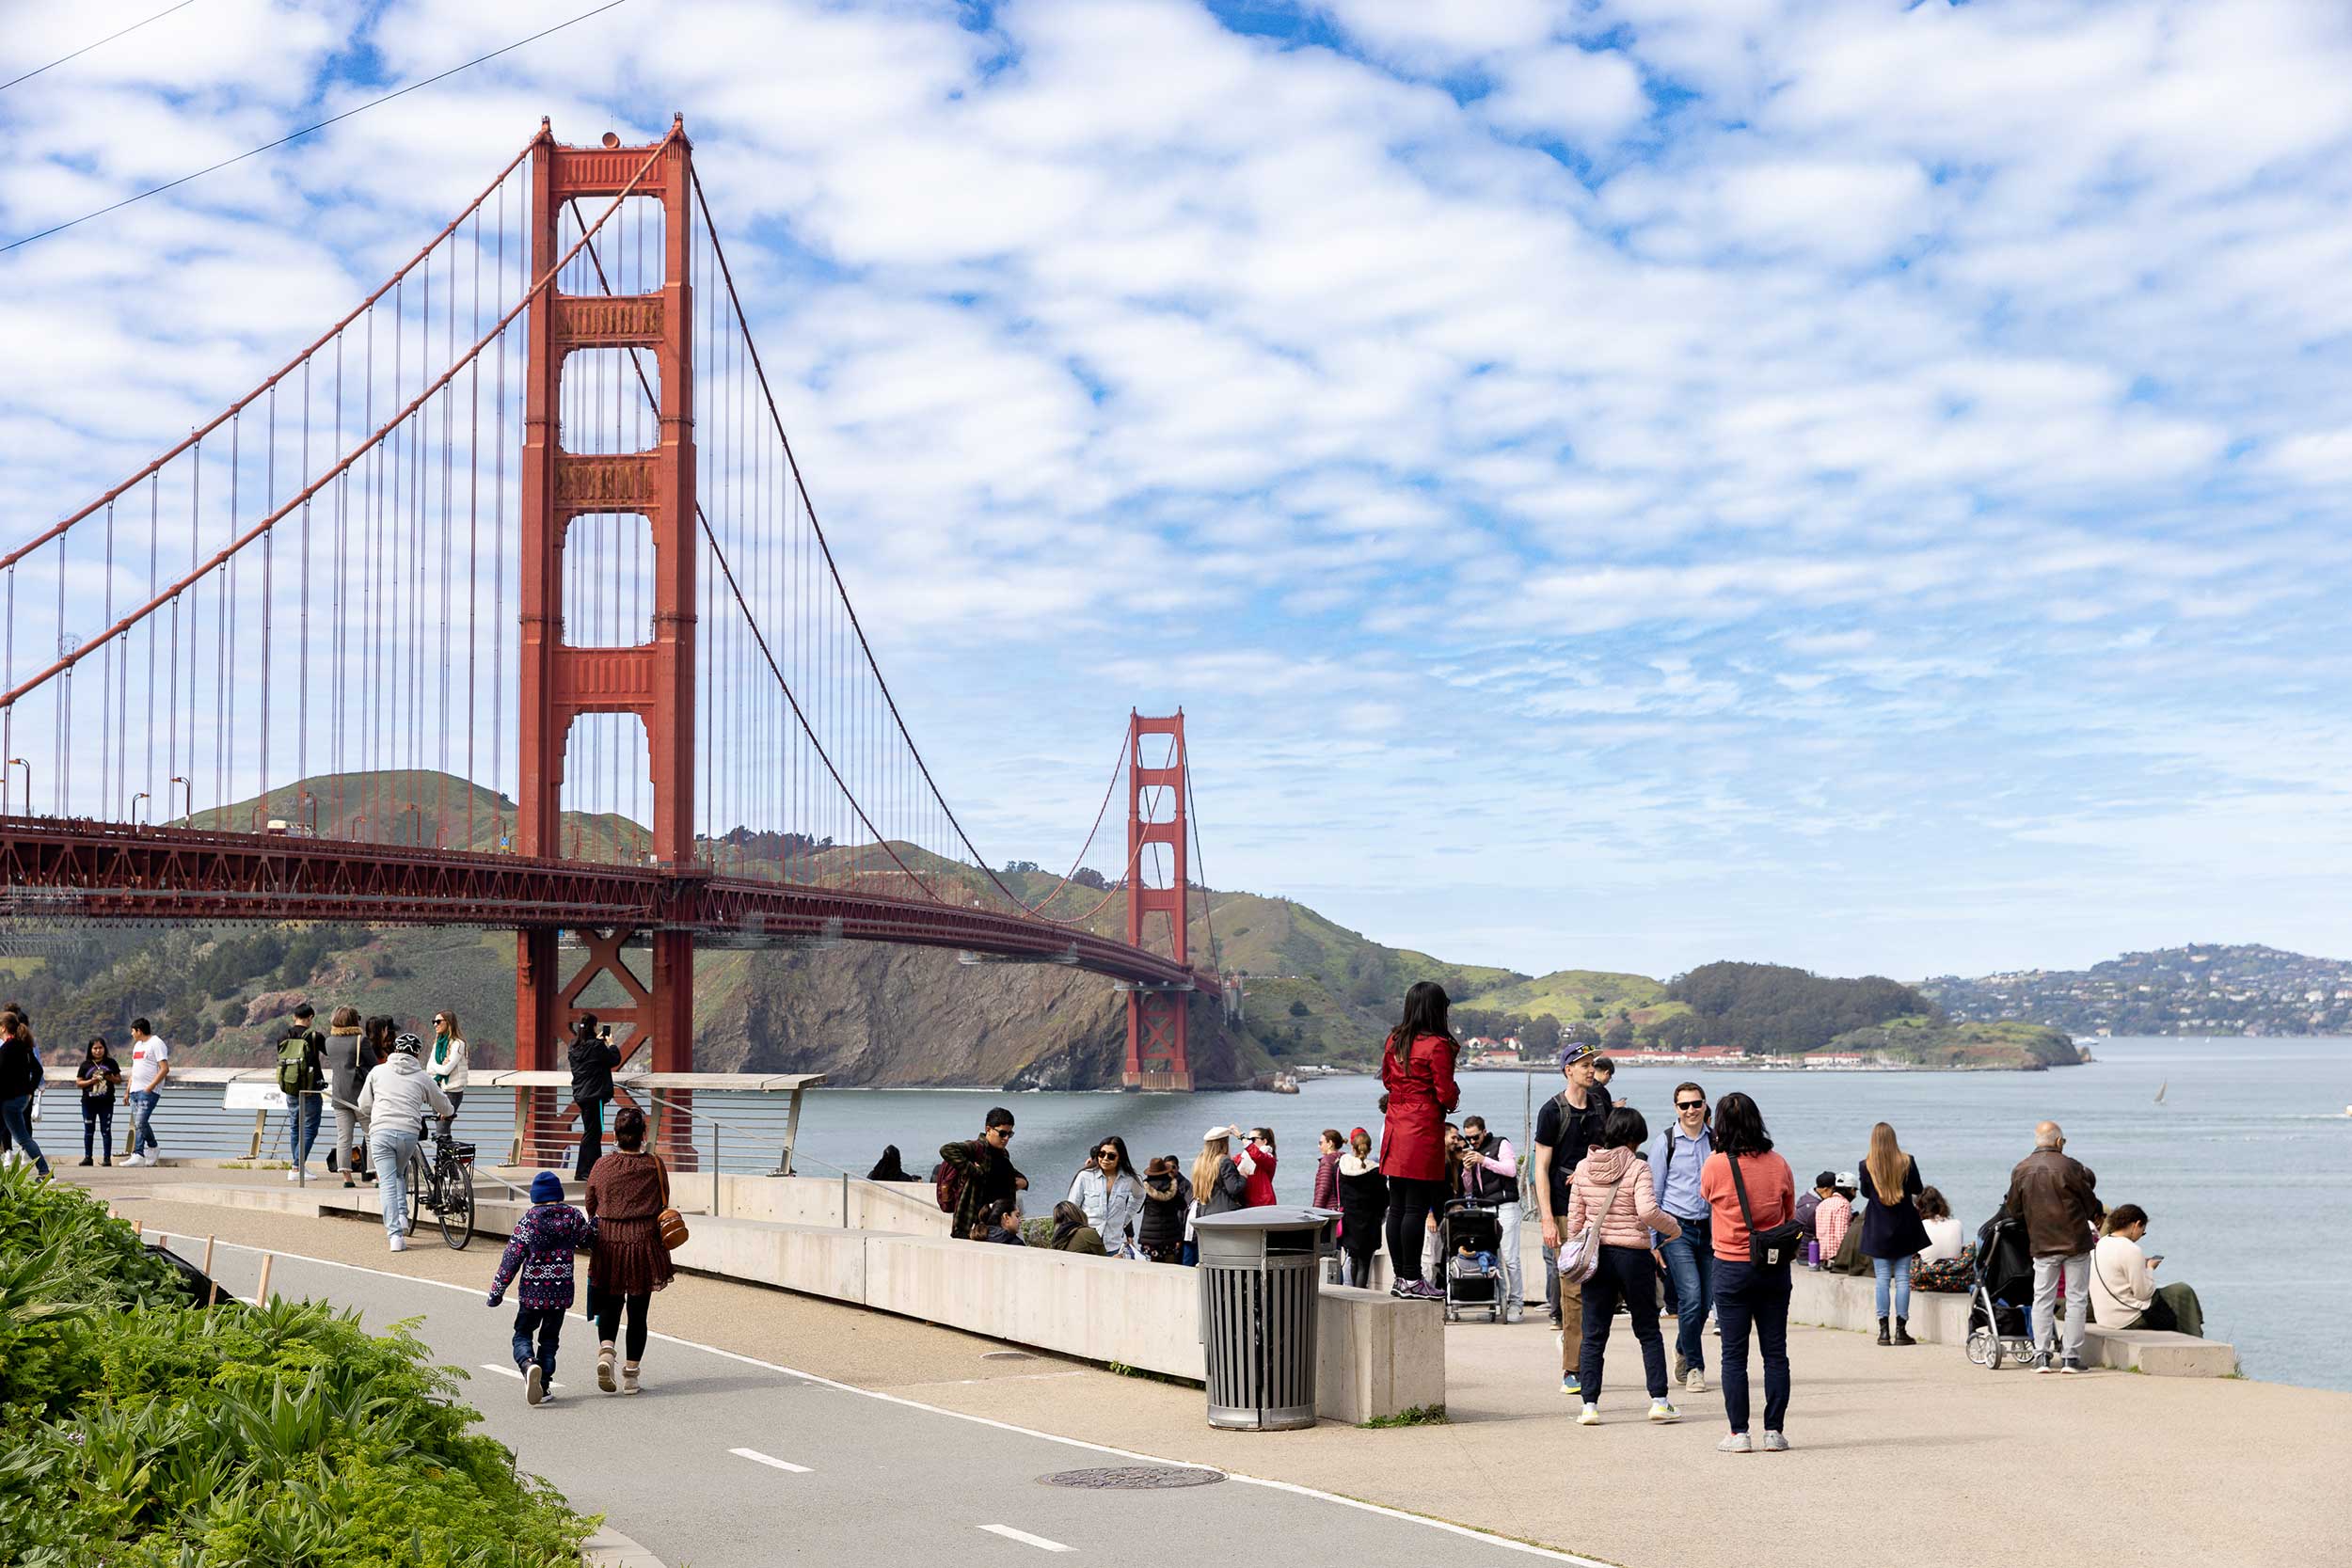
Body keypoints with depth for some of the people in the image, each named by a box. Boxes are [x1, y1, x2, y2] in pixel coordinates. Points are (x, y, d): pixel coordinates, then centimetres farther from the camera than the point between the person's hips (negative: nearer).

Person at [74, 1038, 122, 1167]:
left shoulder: (111, 1063, 4)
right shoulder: (85, 1065, 3)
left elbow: (119, 1080, 7)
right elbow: (78, 1083, 2)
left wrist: (111, 1078, -13)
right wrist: (91, 1081, -14)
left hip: (106, 1103, -1)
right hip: (89, 1103, 1)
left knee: (106, 1131, 0)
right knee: (89, 1131, 9)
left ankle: (107, 1158, 3)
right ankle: (87, 1157, 17)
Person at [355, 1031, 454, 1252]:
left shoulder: (378, 1071, 12)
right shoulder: (422, 1077, 11)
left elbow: (364, 1106, 19)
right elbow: (443, 1105, 23)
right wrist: (449, 1112, 47)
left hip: (381, 1131, -1)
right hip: (408, 1132, 1)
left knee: (387, 1182, 0)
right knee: (400, 1174, 26)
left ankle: (395, 1234, -8)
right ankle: (402, 1216, 11)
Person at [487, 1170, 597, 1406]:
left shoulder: (528, 1220, -6)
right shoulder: (573, 1216, 0)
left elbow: (512, 1258, -5)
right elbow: (587, 1241, 17)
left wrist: (497, 1291, 1)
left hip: (532, 1290, -2)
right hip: (561, 1290, 2)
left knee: (522, 1335, 9)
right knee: (550, 1338, 14)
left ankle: (528, 1364, -22)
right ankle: (544, 1385, 6)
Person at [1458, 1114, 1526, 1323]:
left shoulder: (1501, 1144, 5)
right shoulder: (1470, 1153, 21)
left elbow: (1511, 1169, -11)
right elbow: (1468, 1189, 20)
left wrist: (1484, 1160, -14)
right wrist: (1467, 1170, 0)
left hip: (1504, 1207, -6)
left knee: (1509, 1257, -9)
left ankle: (1516, 1303, -5)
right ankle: (1500, 1300, 3)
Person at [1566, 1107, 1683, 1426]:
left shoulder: (1584, 1167, 3)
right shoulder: (1637, 1167, -10)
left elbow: (1575, 1217, 6)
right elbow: (1647, 1210, -23)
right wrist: (1673, 1227, -6)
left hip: (1596, 1255, 3)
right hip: (1633, 1255, -3)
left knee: (1593, 1334, 6)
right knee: (1648, 1331, 10)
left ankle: (1590, 1405, 0)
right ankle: (1659, 1400, 7)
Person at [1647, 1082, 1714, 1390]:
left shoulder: (1714, 1141, 8)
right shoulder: (1665, 1142, -2)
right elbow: (1653, 1194, 0)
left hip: (1708, 1229, 4)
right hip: (1676, 1228, -4)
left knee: (1705, 1301, 6)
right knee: (1691, 1298, -13)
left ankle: (1683, 1351, 32)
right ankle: (1695, 1367, 0)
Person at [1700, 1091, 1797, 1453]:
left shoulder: (1715, 1166, -10)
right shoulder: (1779, 1165, -2)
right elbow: (1791, 1220, 10)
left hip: (1732, 1268, -2)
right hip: (1775, 1268, 2)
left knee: (1734, 1355, 3)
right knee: (1775, 1352, 8)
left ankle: (1739, 1433, 3)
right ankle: (1774, 1431, 9)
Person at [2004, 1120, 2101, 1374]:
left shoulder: (2021, 1170, 0)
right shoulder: (2070, 1167, -12)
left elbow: (2013, 1208, 9)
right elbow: (2091, 1203, -2)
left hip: (2042, 1245, 3)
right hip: (2076, 1242, -3)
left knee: (2042, 1299, 9)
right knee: (2076, 1299, 5)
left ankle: (2041, 1355, 2)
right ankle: (2071, 1357, 3)